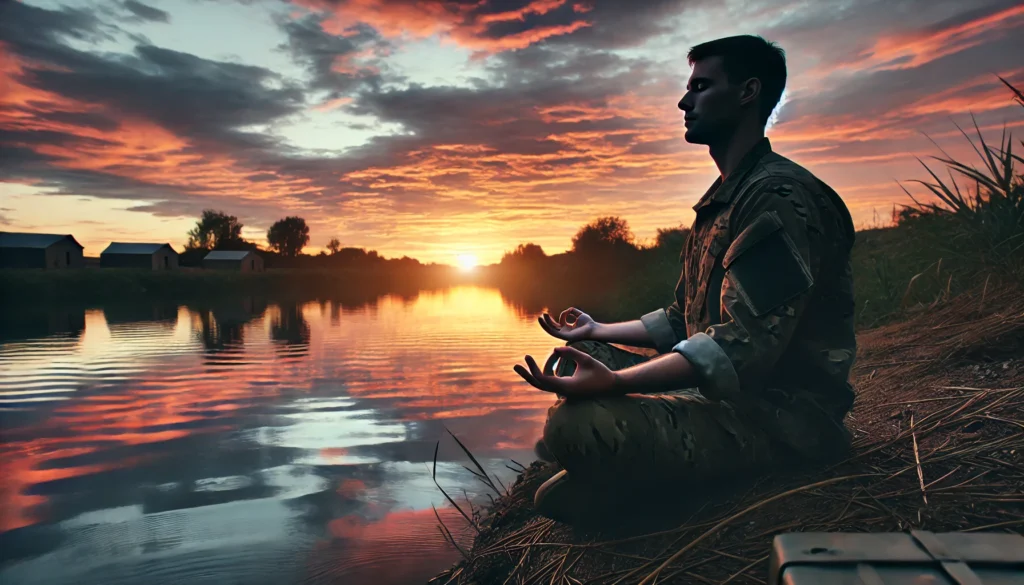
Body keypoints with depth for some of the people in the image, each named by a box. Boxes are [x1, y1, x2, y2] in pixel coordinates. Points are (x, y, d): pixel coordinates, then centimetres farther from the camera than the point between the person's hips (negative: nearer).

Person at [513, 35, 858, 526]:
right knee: (571, 359, 12)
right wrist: (599, 332, 21)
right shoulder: (721, 200, 18)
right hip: (718, 391, 10)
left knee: (575, 425, -31)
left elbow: (743, 346, -26)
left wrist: (616, 381, -33)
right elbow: (683, 320, 22)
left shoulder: (781, 195, -15)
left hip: (779, 413, -10)